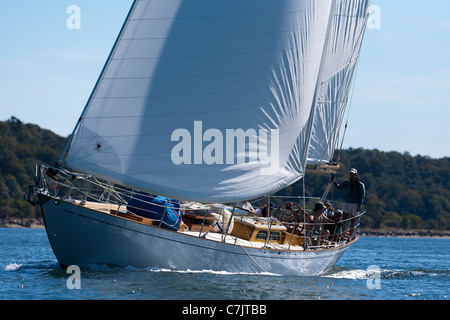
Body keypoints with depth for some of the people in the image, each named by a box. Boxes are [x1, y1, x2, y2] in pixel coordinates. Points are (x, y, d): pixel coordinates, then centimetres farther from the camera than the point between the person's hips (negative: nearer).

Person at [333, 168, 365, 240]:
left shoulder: (360, 185, -4)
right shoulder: (346, 183, 5)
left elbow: (362, 196, -4)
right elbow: (339, 188, 20)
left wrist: (360, 206, -11)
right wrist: (334, 181, 5)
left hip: (355, 204, -2)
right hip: (347, 203, 2)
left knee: (353, 221, 6)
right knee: (344, 220, -9)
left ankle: (350, 236, 15)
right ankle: (343, 235, -5)